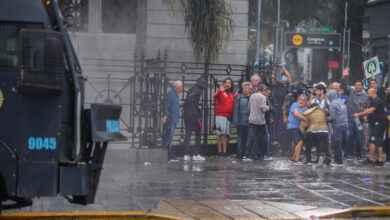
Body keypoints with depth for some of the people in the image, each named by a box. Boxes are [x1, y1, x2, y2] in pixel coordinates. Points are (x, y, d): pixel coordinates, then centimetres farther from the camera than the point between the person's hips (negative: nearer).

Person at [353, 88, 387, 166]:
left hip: (378, 124, -10)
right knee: (379, 143, 9)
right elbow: (368, 110, 18)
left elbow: (370, 111, -24)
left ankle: (370, 159, -10)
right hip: (376, 124, 10)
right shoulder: (373, 101, 18)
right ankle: (380, 160, 10)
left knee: (372, 141, -11)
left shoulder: (378, 101, -16)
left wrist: (358, 114, -21)